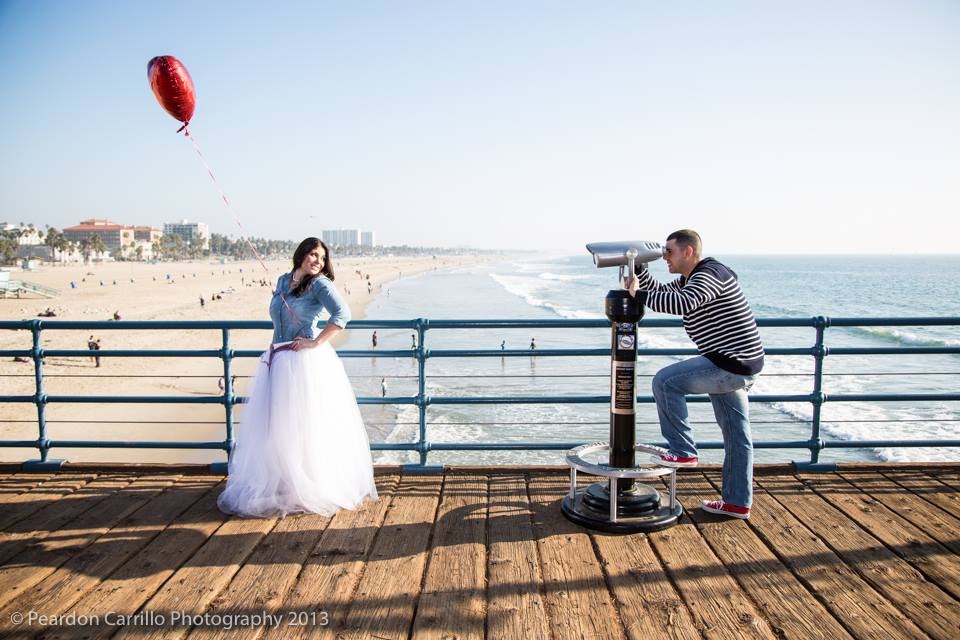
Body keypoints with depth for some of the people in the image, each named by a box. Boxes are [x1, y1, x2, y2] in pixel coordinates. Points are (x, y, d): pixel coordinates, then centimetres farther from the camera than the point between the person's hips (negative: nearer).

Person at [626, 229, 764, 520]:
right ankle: (737, 503, 22)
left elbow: (682, 303, -34)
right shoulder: (691, 279, 16)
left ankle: (683, 451, -1)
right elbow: (659, 292, 20)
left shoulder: (710, 273, -17)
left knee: (665, 381, -11)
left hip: (732, 365, -11)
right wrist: (637, 266, 8)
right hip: (737, 366, 11)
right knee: (736, 436, 13)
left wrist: (637, 295, -25)